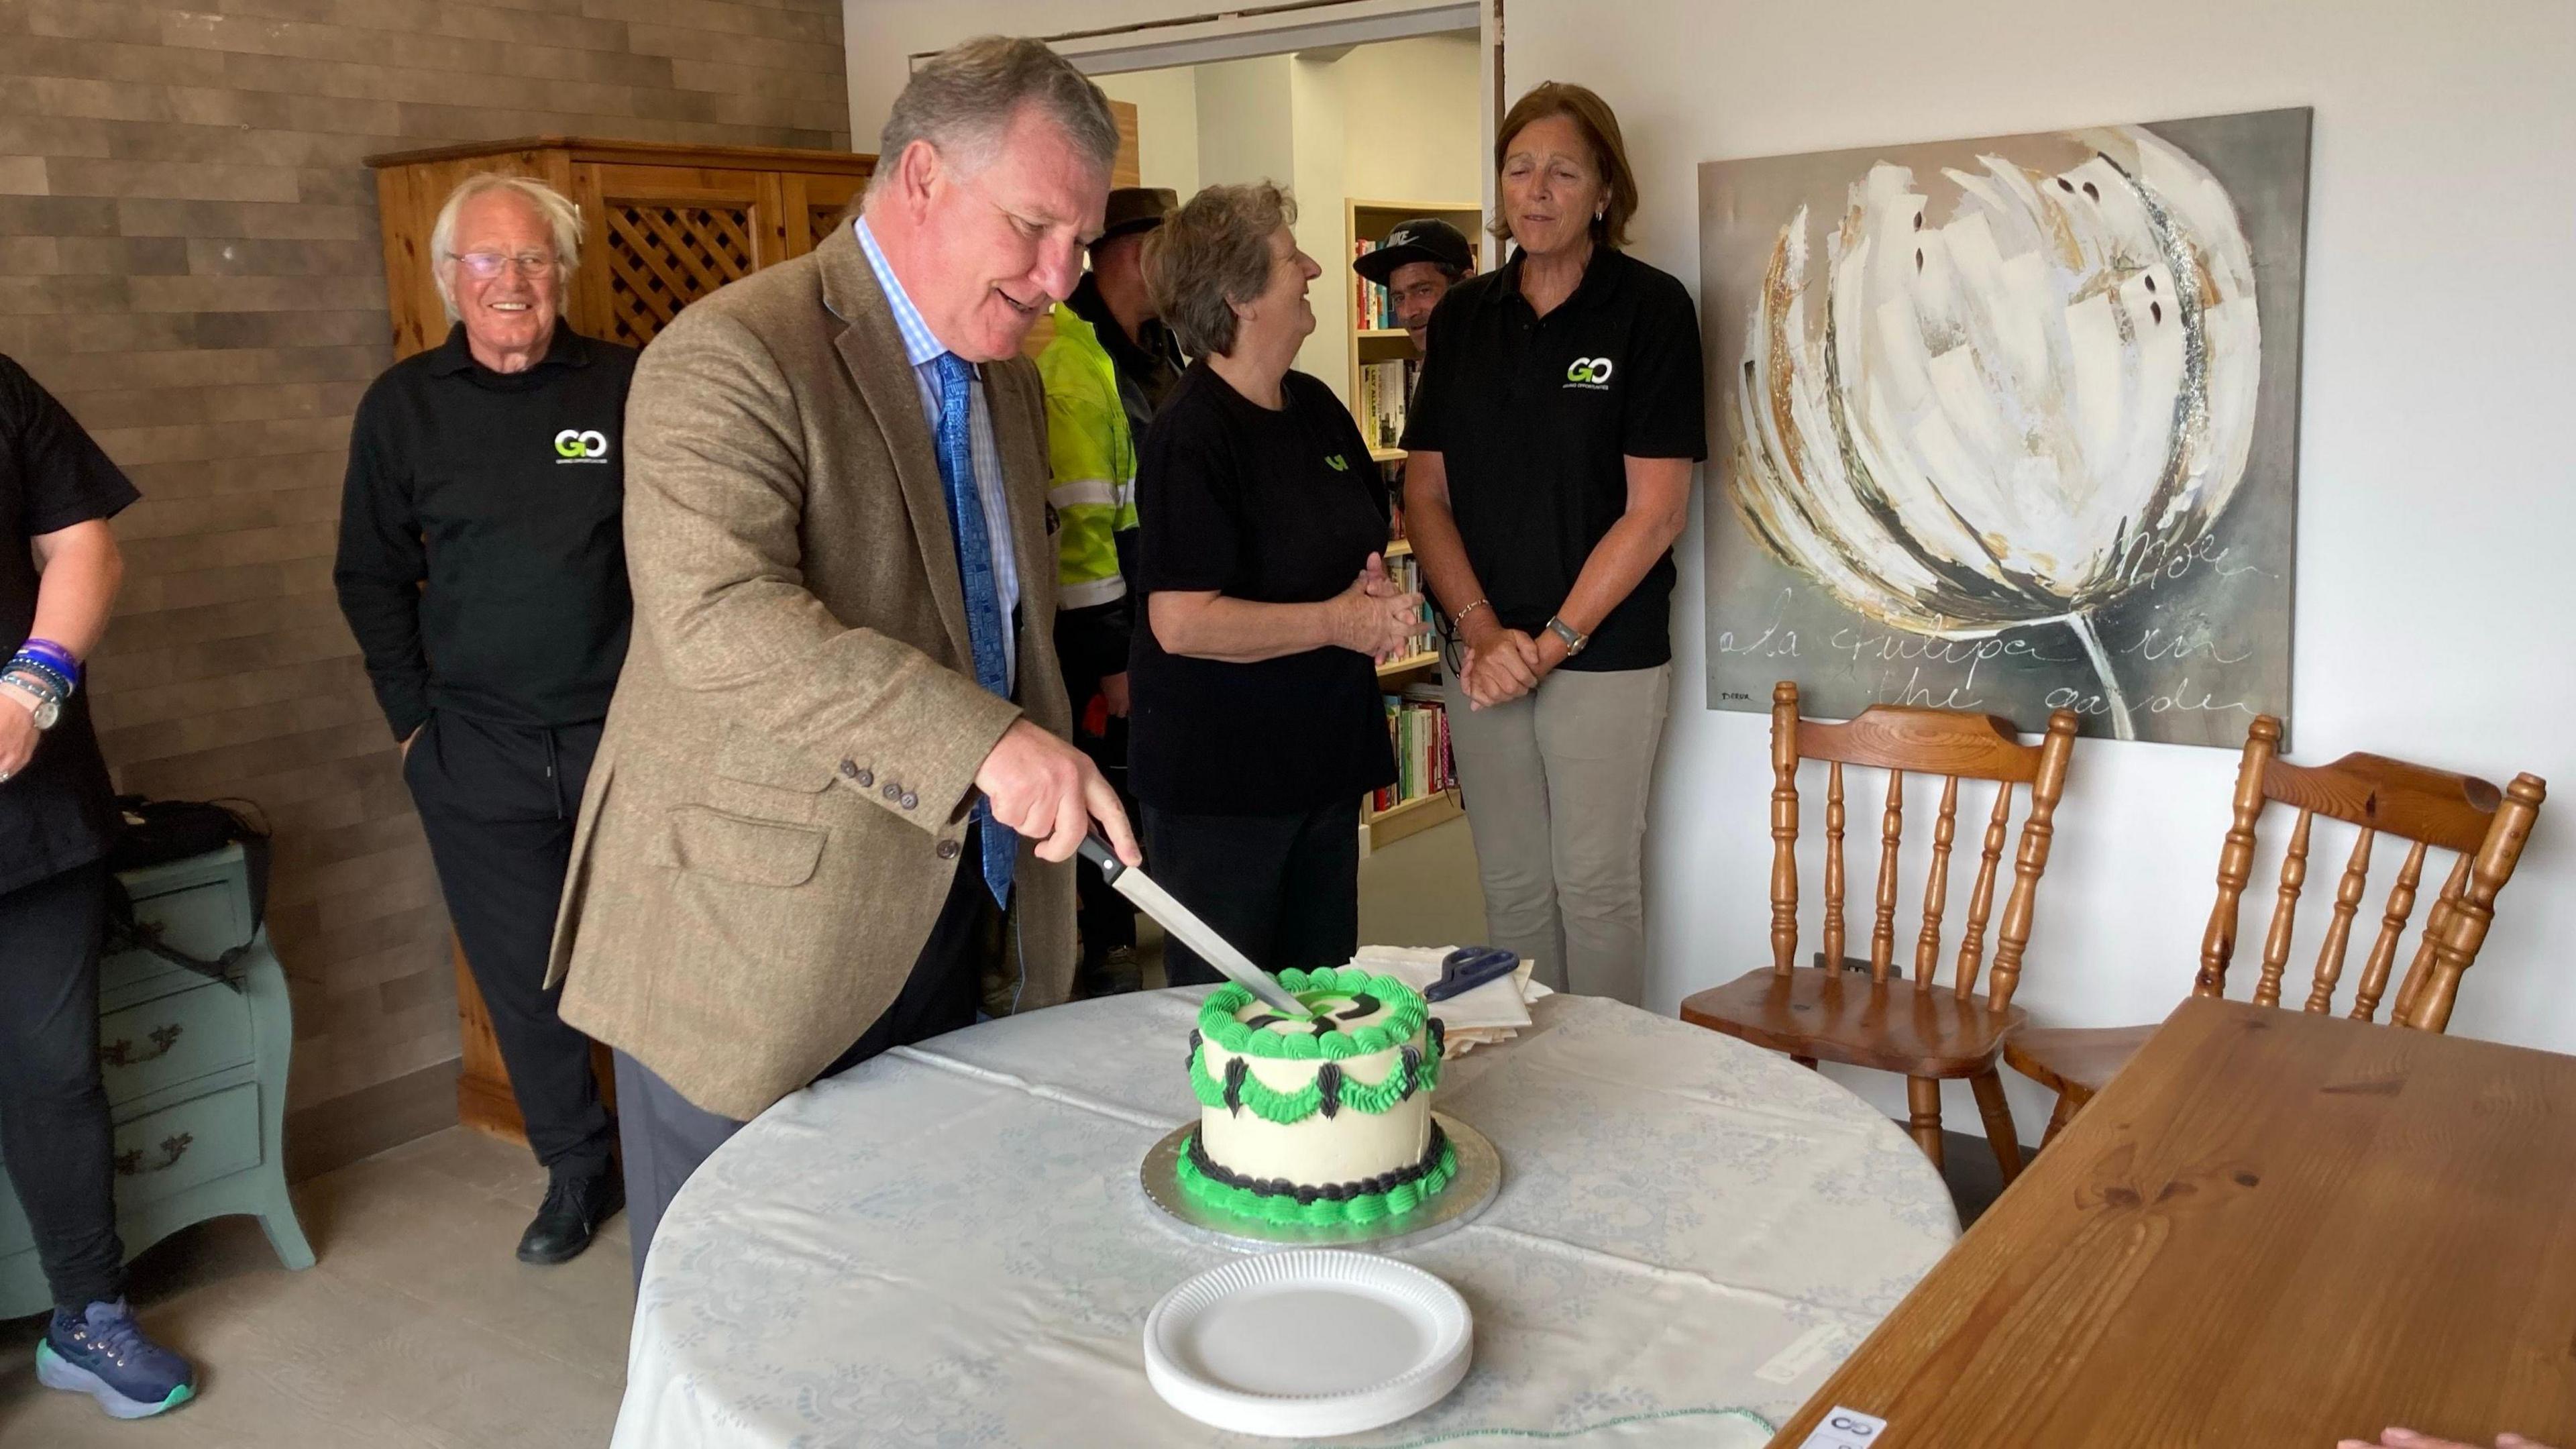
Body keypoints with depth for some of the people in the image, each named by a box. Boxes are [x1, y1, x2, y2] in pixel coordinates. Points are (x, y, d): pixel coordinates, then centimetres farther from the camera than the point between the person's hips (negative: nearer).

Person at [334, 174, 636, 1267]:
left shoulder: (629, 387, -1)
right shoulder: (403, 405, 5)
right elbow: (371, 576, 10)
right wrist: (412, 718, 4)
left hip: (624, 730, -2)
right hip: (476, 753, 2)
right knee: (524, 979, 10)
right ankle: (576, 1170, 28)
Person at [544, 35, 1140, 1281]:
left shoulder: (1009, 383, 13)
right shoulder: (731, 357, -14)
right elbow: (718, 616, -29)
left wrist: (1049, 788, 16)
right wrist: (985, 743, -36)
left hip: (939, 926, 7)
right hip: (754, 942, -7)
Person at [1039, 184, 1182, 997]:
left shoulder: (1156, 345, 12)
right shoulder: (1066, 359, -17)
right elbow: (1077, 522, -21)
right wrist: (1110, 655, -20)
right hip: (1108, 629, -8)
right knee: (1112, 788, 3)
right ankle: (1108, 953, 19)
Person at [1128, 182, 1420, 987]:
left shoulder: (1316, 407, 8)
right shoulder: (1191, 435, -17)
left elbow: (1367, 538, 22)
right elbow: (1182, 622, -24)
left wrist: (1378, 592, -1)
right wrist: (1337, 622, -17)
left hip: (1327, 755, 8)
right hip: (1220, 780, -8)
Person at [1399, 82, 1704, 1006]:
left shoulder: (1650, 308, -5)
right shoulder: (1462, 317, 8)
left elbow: (1655, 510, -10)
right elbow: (1425, 492, 6)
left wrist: (1553, 643, -13)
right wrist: (1480, 627, -8)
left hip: (1607, 655, -4)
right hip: (1481, 654, 4)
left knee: (1595, 887, 4)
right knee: (1511, 886, 12)